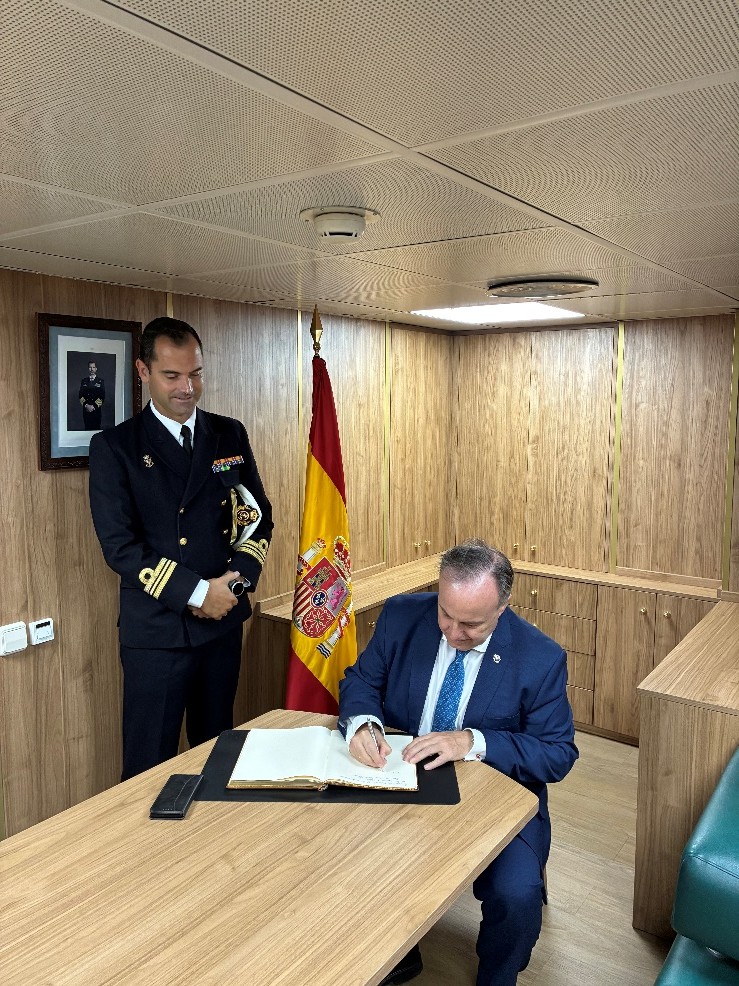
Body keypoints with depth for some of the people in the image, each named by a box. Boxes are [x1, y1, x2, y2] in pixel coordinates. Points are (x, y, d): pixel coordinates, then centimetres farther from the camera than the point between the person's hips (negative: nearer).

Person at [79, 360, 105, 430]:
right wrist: (86, 405, -9)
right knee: (87, 428, -1)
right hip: (86, 410, 1)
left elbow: (102, 397, -1)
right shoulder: (83, 381, 12)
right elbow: (80, 395, 7)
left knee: (96, 428, -3)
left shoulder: (101, 381, 6)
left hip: (97, 410, -1)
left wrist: (94, 406, -10)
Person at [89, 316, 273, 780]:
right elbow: (119, 545, -11)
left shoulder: (231, 435, 6)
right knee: (149, 765, 8)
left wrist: (238, 579, -9)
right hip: (156, 631, -3)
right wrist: (197, 592, -16)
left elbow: (260, 516, 8)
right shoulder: (114, 446, -5)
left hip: (223, 621, 4)